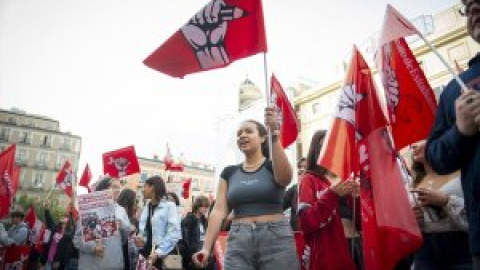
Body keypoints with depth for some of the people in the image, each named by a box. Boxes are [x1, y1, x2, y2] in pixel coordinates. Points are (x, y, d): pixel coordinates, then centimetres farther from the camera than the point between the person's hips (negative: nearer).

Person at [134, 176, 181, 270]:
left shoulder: (169, 206, -5)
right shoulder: (146, 208, 14)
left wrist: (158, 252, -21)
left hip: (163, 256, -6)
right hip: (146, 254, 6)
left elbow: (174, 234, -14)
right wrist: (141, 240, -2)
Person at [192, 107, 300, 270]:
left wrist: (274, 134, -30)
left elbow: (285, 178, -21)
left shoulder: (274, 166, 3)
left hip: (276, 238, -2)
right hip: (238, 241, 2)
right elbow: (219, 211, 5)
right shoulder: (229, 173, 11)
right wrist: (206, 247, -6)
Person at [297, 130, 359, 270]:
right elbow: (306, 223, -15)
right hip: (326, 254, -5)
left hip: (353, 249, 5)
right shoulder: (310, 180, -5)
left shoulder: (347, 180, 9)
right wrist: (332, 195, -22)